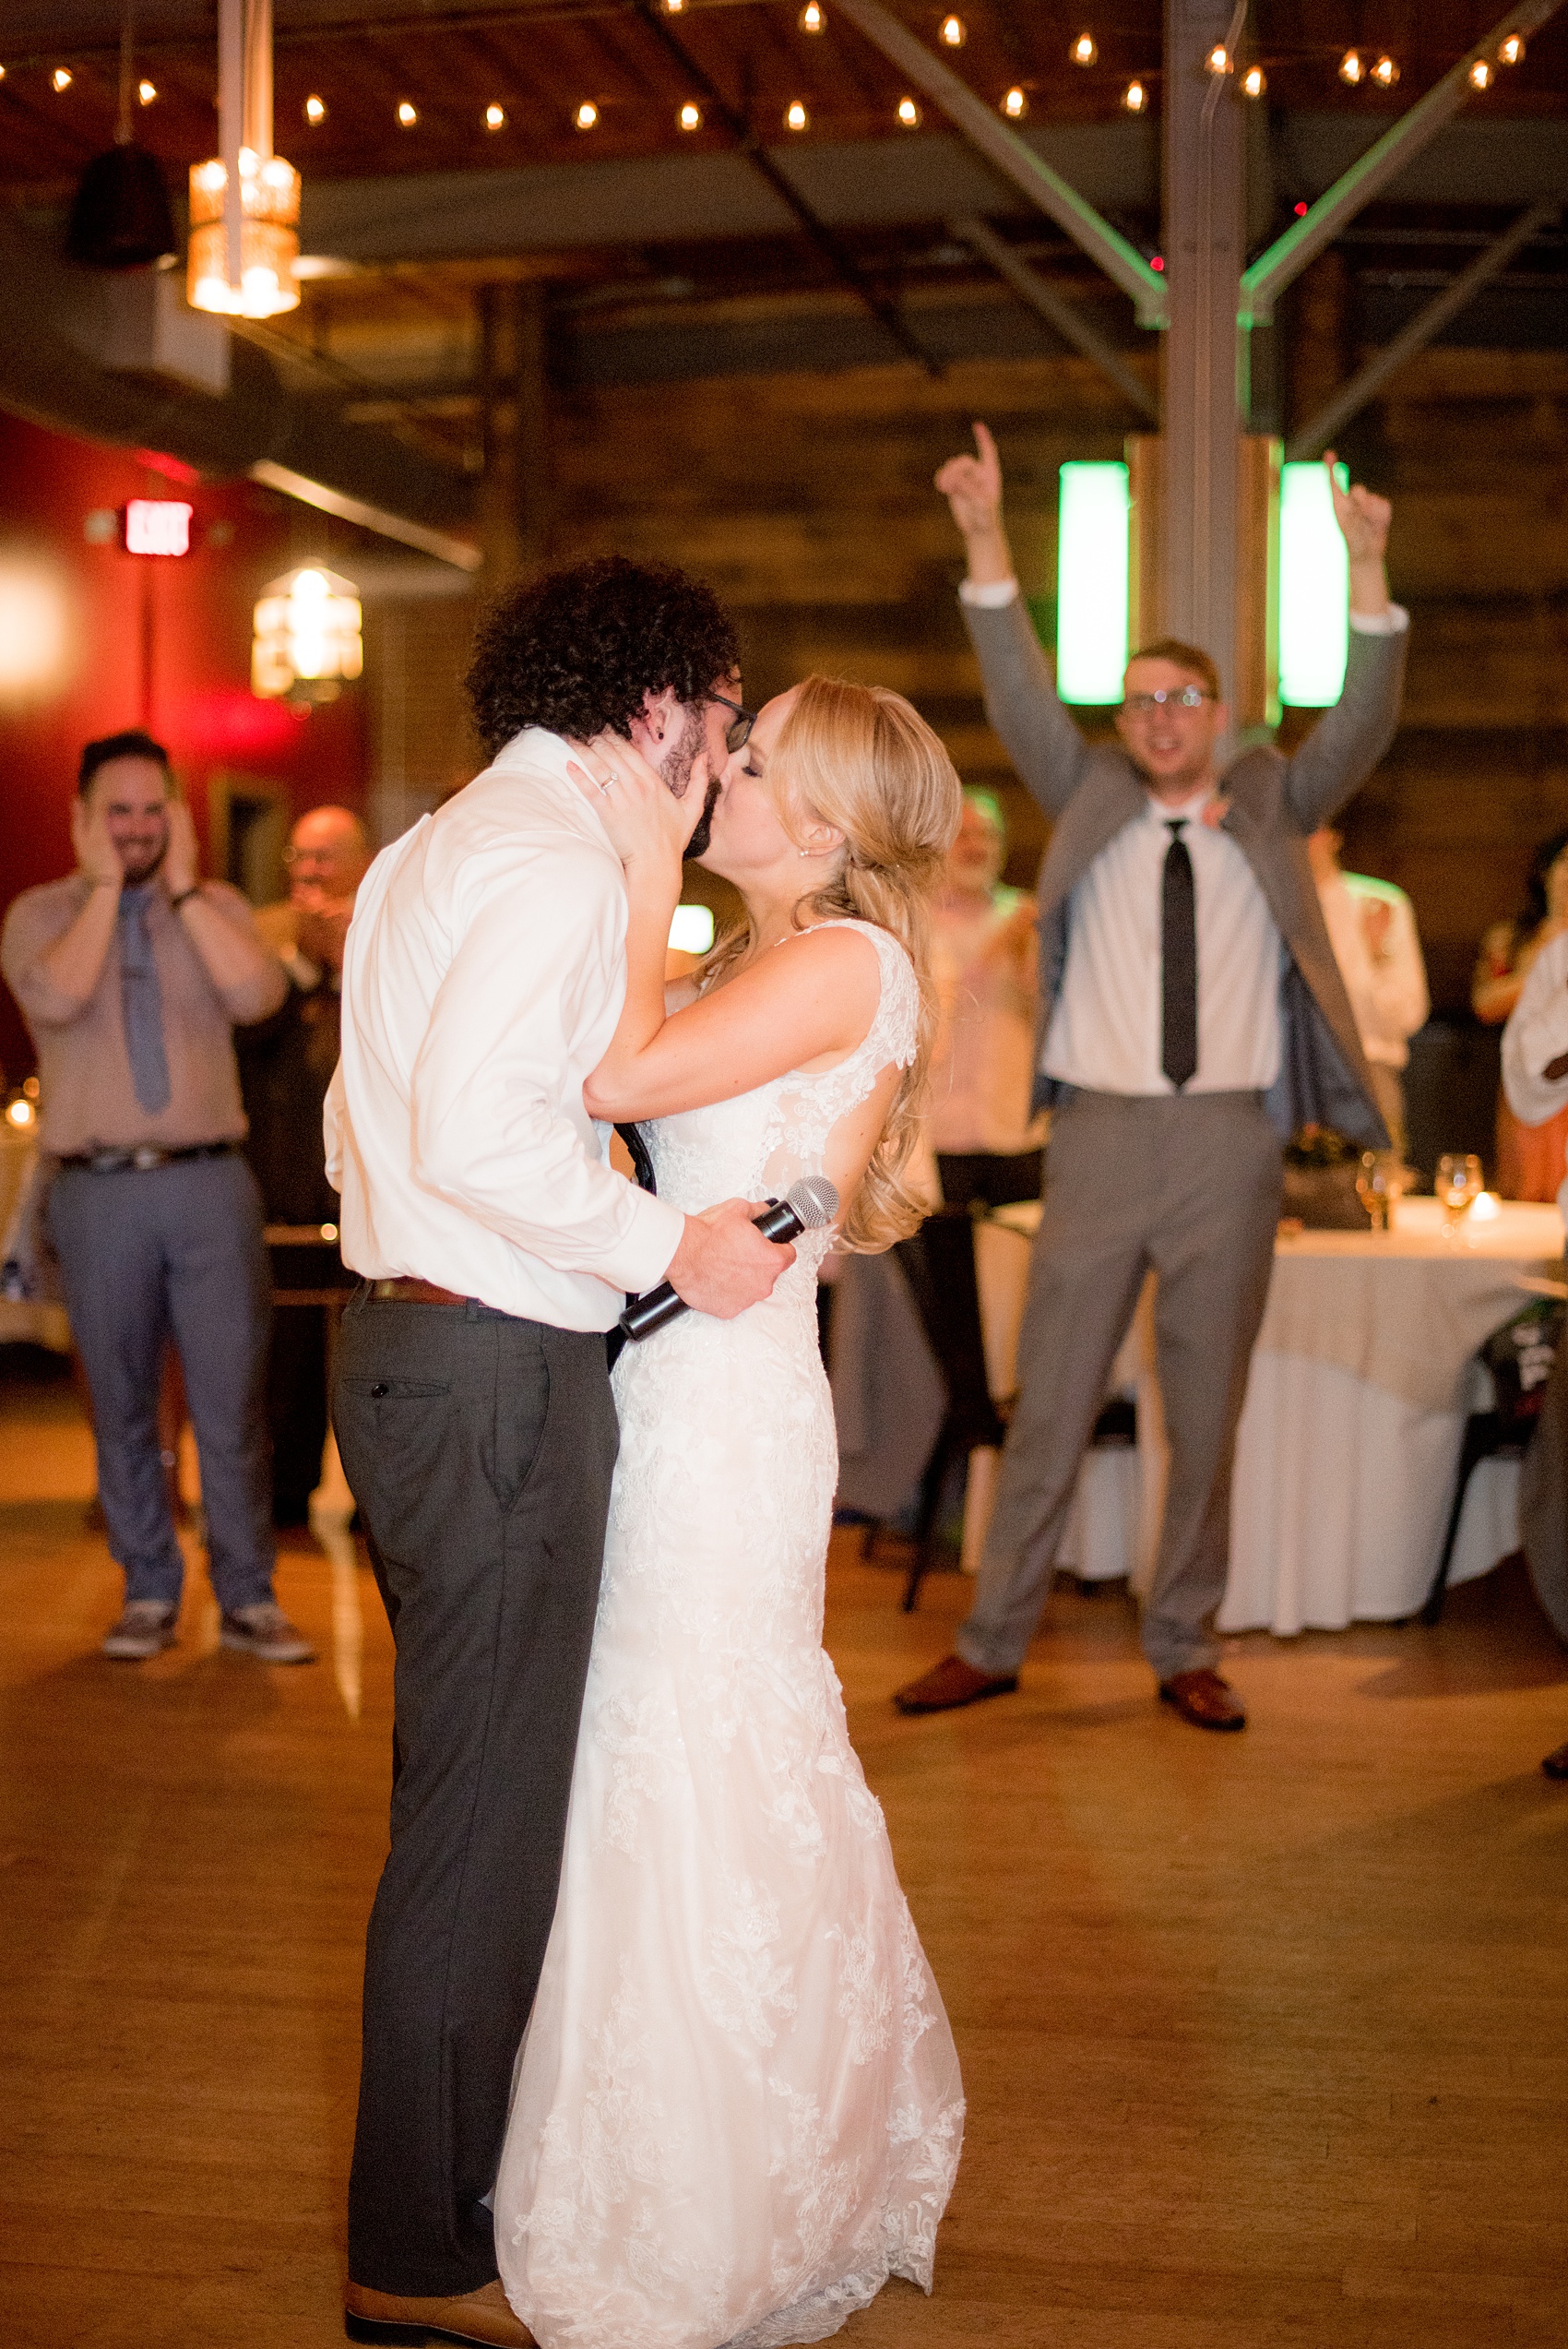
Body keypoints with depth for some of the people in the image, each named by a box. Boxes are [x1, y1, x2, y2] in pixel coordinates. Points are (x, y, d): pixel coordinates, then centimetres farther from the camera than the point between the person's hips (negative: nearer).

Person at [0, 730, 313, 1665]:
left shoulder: (218, 908, 10)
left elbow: (258, 995, -11)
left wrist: (182, 887, -7)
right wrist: (106, 887, -8)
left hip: (210, 1182, 0)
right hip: (99, 1192, 0)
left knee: (233, 1399, 0)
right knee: (123, 1405, 7)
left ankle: (249, 1598, 10)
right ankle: (149, 1595, 19)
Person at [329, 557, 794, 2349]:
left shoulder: (437, 846, 17)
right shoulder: (556, 859, -15)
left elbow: (363, 1113, 19)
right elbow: (476, 1126, -25)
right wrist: (669, 1244, -16)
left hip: (404, 1342, 11)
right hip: (496, 1375, -11)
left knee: (468, 1788, 20)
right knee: (485, 1818, -1)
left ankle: (449, 2169, 34)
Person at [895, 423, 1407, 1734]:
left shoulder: (1273, 806, 8)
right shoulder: (1092, 801, 9)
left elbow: (1364, 724, -5)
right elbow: (1020, 695, -2)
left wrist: (1367, 570, -18)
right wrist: (987, 546, -15)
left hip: (1230, 1140, 0)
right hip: (1102, 1132, 0)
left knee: (1208, 1413, 7)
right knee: (1049, 1401, 4)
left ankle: (1184, 1652, 18)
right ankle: (994, 1643, 13)